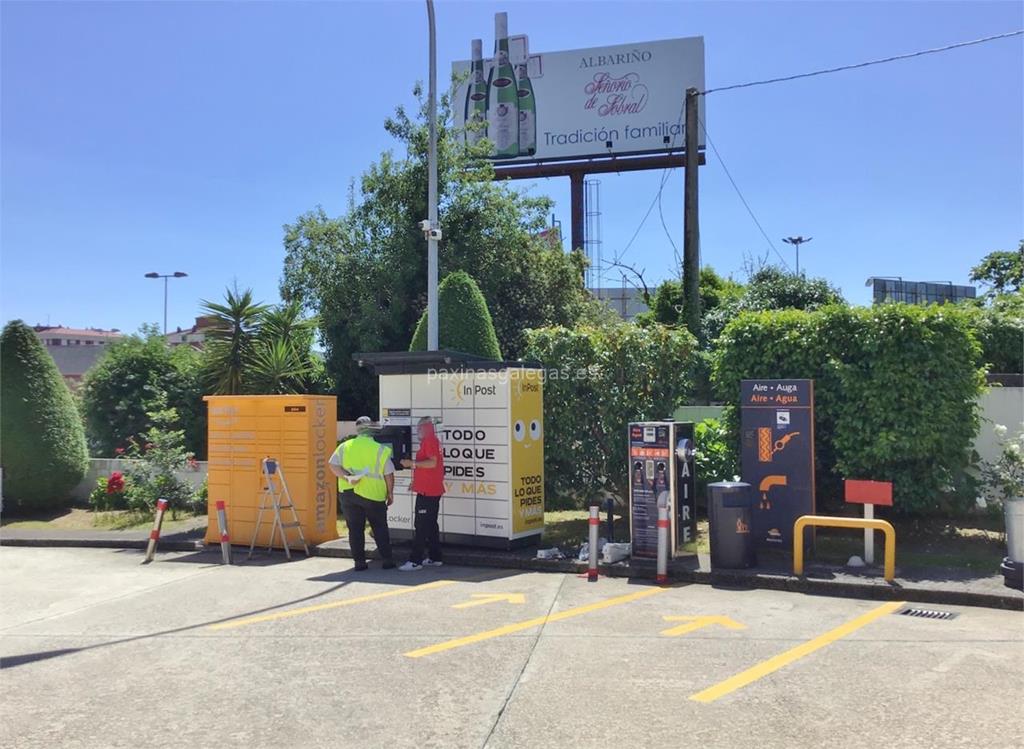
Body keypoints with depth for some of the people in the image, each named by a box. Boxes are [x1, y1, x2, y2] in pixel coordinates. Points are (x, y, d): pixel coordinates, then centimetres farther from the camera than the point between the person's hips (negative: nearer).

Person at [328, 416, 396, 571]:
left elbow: (333, 465, -5)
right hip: (373, 494, -2)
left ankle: (359, 561, 8)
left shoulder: (345, 446, 2)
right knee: (380, 528, 11)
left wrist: (346, 477, -12)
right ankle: (387, 560, 11)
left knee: (355, 529, 9)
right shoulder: (381, 449, -5)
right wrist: (390, 493, 8)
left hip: (348, 494, 2)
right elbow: (389, 475, -3)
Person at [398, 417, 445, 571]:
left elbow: (432, 462, -24)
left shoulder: (429, 441, -13)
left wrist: (412, 463, -21)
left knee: (420, 526, -10)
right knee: (431, 525, 15)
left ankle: (415, 561, -10)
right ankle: (435, 558, 19)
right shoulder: (434, 441, 18)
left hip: (427, 491, -11)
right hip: (433, 490, 11)